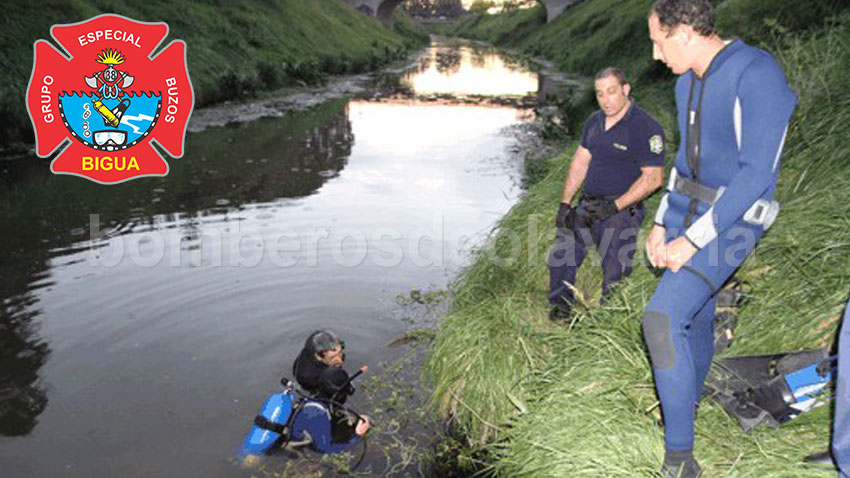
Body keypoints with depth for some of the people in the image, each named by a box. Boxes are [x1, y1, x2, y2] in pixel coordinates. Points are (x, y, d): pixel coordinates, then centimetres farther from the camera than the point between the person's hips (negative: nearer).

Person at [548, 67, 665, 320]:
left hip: (622, 211, -6)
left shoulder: (646, 127, -10)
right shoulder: (594, 121, 12)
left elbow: (653, 177, -14)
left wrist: (615, 206, -19)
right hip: (589, 204, 6)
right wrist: (565, 203, 7)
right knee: (560, 256, -2)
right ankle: (561, 307, 14)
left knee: (613, 272, -8)